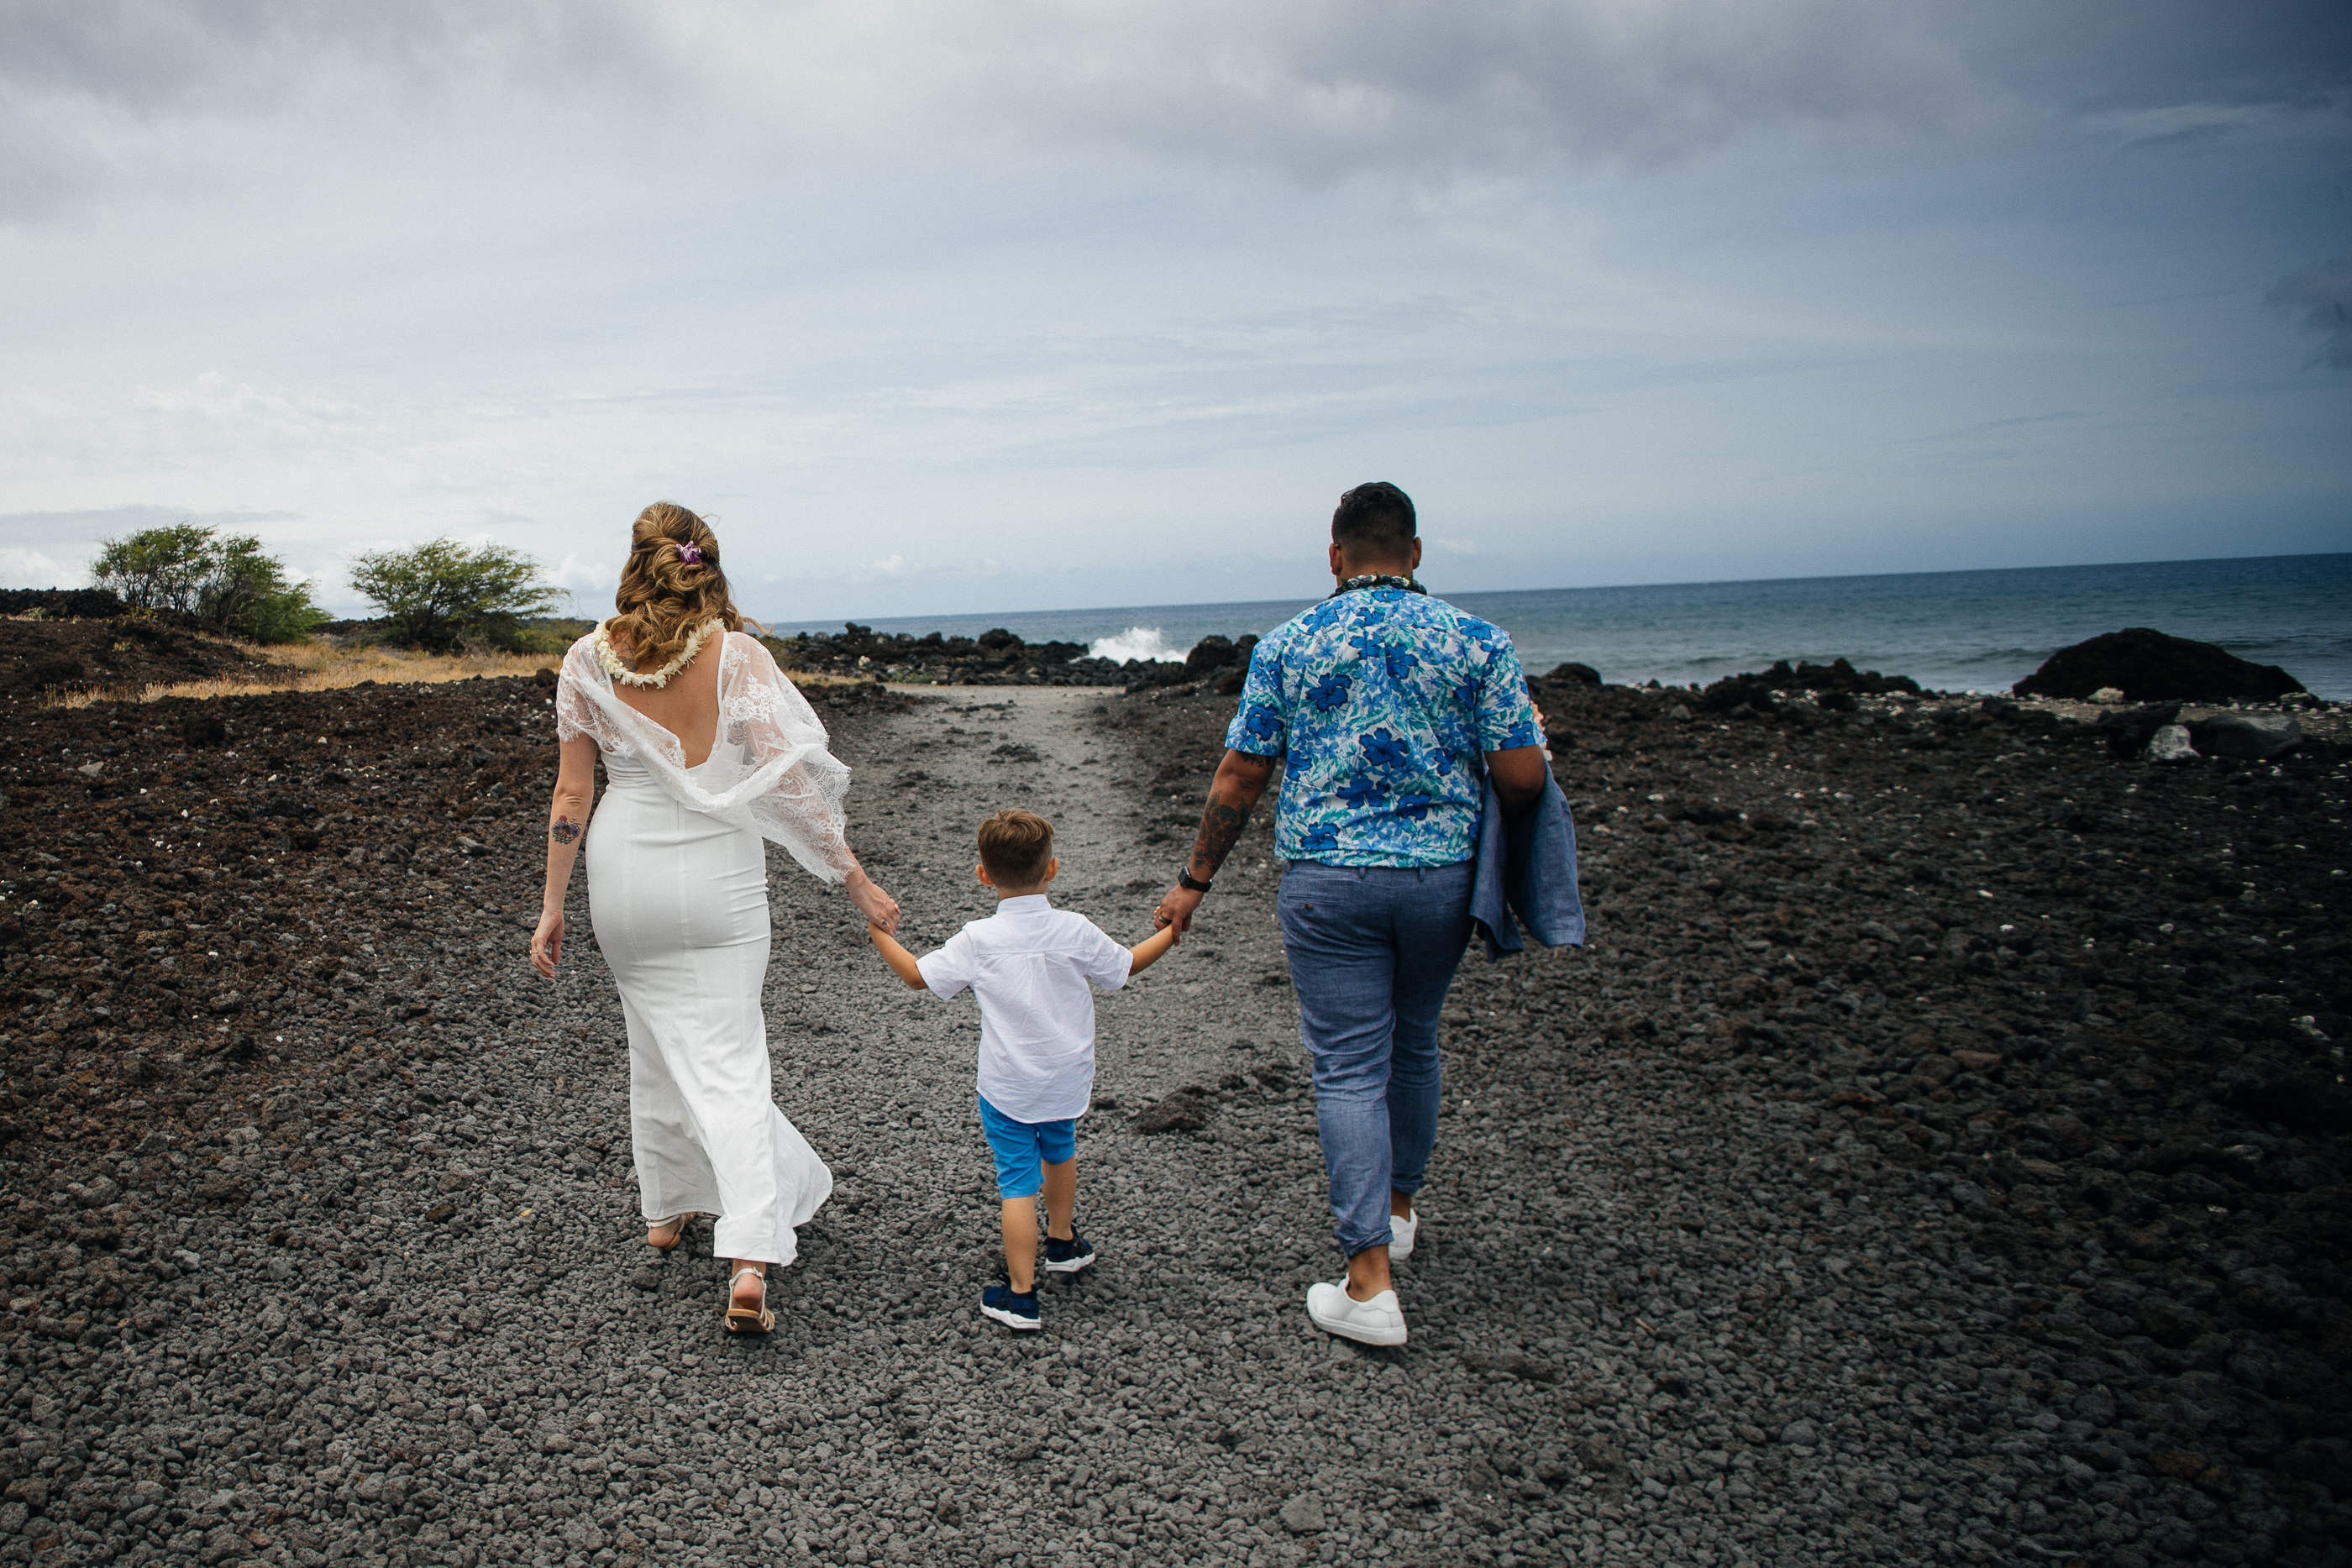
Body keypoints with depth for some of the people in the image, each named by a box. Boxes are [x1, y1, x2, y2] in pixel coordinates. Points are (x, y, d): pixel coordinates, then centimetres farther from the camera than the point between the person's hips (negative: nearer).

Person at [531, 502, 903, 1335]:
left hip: (624, 874, 3)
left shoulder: (588, 660, -3)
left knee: (654, 1045, 21)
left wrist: (553, 906, 6)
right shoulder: (737, 655, -11)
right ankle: (750, 1262, -10)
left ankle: (665, 1210, 37)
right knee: (728, 1061, 0)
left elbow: (570, 796, -2)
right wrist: (855, 878, -8)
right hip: (717, 876, -3)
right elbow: (789, 778, -14)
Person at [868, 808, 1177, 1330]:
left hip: (1007, 1088, -3)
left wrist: (880, 933, 11)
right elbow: (1126, 965, 5)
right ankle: (1063, 1241, 47)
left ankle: (1020, 1293, 3)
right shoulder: (1075, 932, -11)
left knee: (1018, 1182, 1)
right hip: (1068, 1083, 3)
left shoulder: (978, 940, -16)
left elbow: (918, 975, -5)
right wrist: (1170, 933, 21)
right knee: (1059, 1153, 28)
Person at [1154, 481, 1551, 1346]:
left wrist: (1194, 881, 7)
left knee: (1349, 1068, 2)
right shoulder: (1475, 641, -2)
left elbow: (1239, 777, -2)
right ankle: (1397, 1207, 41)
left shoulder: (1287, 644, -2)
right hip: (1442, 876, 2)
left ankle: (1370, 1282, -1)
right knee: (1413, 1045, 22)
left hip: (1328, 882, -2)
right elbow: (1523, 779, -8)